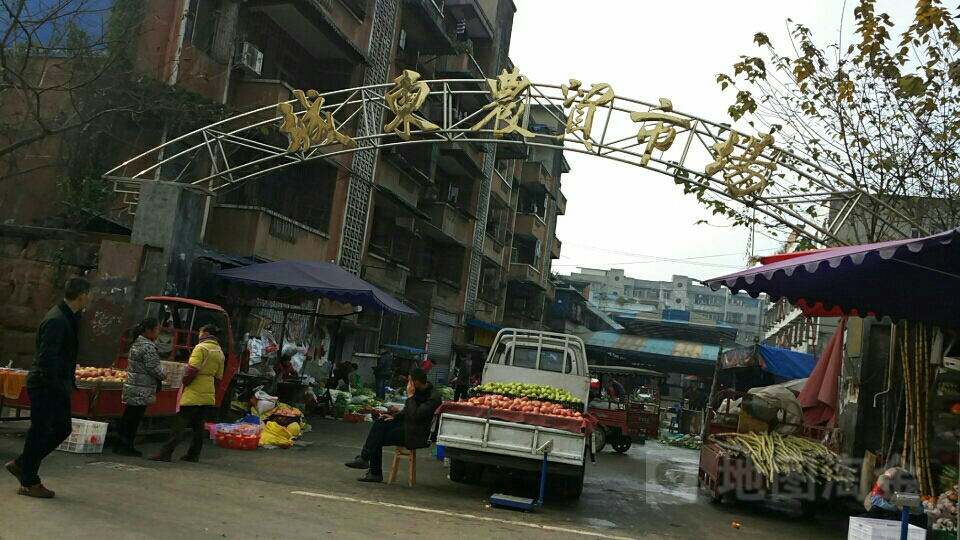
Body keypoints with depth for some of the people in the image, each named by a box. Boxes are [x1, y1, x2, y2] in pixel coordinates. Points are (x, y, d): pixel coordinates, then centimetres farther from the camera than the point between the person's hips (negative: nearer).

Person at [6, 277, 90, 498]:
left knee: (63, 428, 13)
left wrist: (69, 382, 16)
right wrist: (54, 385, -22)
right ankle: (29, 483, 13)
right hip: (45, 386, -10)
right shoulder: (56, 320, -21)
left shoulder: (69, 317, 10)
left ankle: (22, 464, 25)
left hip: (57, 385, 10)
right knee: (40, 431, 0)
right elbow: (46, 358, -24)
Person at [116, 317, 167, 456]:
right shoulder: (148, 347, -17)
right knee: (134, 419, -2)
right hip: (141, 391, -10)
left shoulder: (136, 343, 14)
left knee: (127, 417, 13)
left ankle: (120, 445, 18)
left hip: (131, 387, 10)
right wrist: (164, 376, 2)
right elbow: (154, 368, -17)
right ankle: (126, 446, 3)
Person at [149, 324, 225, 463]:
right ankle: (193, 454, 15)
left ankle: (166, 453, -6)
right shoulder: (220, 352, 12)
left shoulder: (201, 348, -11)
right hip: (208, 394, 7)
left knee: (180, 423, -6)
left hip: (194, 393, -7)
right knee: (198, 424, 13)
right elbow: (218, 376, 15)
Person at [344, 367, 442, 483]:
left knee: (378, 438, -12)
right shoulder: (420, 391, 5)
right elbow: (407, 410, 19)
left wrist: (410, 396, -24)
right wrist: (394, 417, 4)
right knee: (380, 424, -4)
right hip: (408, 424, 9)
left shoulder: (433, 397, -24)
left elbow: (415, 416, -32)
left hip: (416, 434, -9)